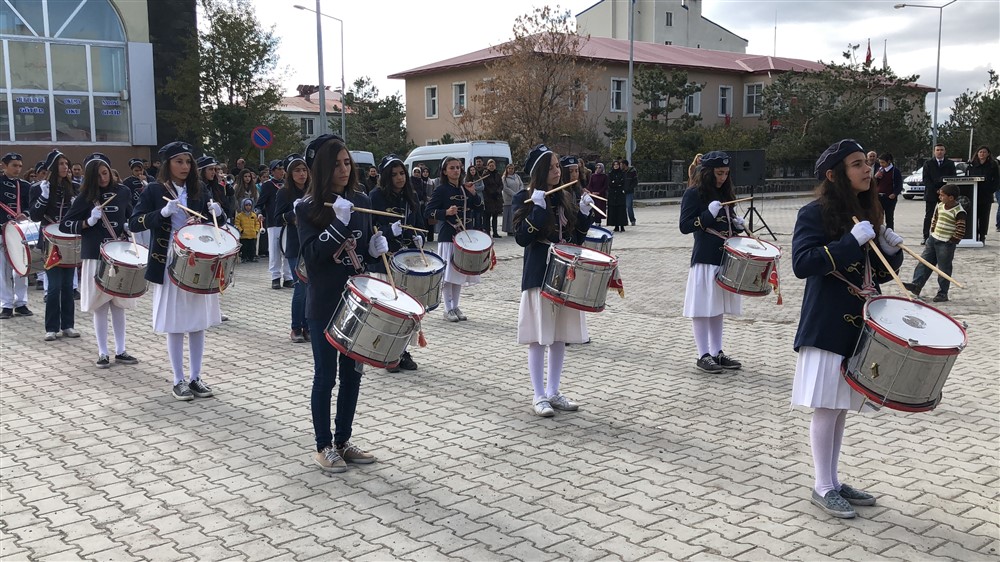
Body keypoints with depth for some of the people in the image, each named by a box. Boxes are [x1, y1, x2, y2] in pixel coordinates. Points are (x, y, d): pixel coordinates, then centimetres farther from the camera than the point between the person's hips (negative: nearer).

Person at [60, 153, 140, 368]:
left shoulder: (123, 192, 4)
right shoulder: (85, 197, -2)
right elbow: (64, 225, -1)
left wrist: (127, 232, 2)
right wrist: (88, 222, -16)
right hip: (95, 257, -2)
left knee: (119, 305, 9)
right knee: (100, 306, 3)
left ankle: (120, 351, 17)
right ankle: (103, 353, 11)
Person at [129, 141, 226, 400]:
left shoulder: (199, 191, 8)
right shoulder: (154, 191, -3)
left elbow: (213, 224, 12)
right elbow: (134, 224, -10)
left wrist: (217, 213, -11)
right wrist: (163, 212, -24)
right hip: (170, 266, -4)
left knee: (198, 323, 7)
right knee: (175, 325, 2)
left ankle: (195, 378, 18)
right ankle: (178, 381, 12)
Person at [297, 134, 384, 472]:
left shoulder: (360, 200, 5)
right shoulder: (308, 208, -9)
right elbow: (311, 255, -19)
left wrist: (377, 247, -7)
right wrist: (338, 223, -27)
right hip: (325, 304, -5)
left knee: (352, 372, 12)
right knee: (326, 374, 4)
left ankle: (344, 441, 26)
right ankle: (323, 448, 19)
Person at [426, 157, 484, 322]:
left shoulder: (465, 188, 11)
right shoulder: (441, 190, -5)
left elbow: (479, 208, 11)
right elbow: (428, 213, -9)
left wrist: (473, 193, -4)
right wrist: (446, 212, -24)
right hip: (448, 237, -6)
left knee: (459, 273, 11)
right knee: (448, 274, -3)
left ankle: (455, 307, 20)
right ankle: (448, 309, 5)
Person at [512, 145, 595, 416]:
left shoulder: (566, 197, 9)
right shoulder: (525, 199, -6)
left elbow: (577, 238, 11)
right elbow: (521, 238, -16)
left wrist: (584, 212, -3)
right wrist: (538, 208, -22)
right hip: (539, 275, -5)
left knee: (560, 336, 11)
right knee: (539, 337, 1)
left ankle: (553, 392, 23)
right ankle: (539, 396, 12)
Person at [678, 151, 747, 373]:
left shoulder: (725, 194, 14)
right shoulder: (693, 193, -7)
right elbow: (685, 226, -12)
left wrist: (736, 224, 2)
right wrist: (708, 214, -23)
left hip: (724, 258, 7)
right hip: (704, 259, -7)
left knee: (718, 307, 13)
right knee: (702, 308, -2)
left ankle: (717, 353, 20)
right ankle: (703, 355, 6)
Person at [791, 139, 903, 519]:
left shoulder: (868, 213, 12)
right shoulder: (815, 213, -10)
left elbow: (877, 274, 18)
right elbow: (802, 264, -22)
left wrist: (890, 251, -2)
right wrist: (851, 241, -24)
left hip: (859, 327, 7)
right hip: (827, 327, -7)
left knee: (841, 407, 13)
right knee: (827, 408, 0)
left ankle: (833, 481, 25)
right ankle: (822, 488, 12)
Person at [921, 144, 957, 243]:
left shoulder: (950, 164, 11)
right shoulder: (928, 164, 8)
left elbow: (953, 178, 5)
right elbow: (926, 179, 0)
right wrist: (934, 189, -12)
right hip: (931, 193, -1)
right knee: (928, 216, -1)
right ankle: (926, 237, 2)